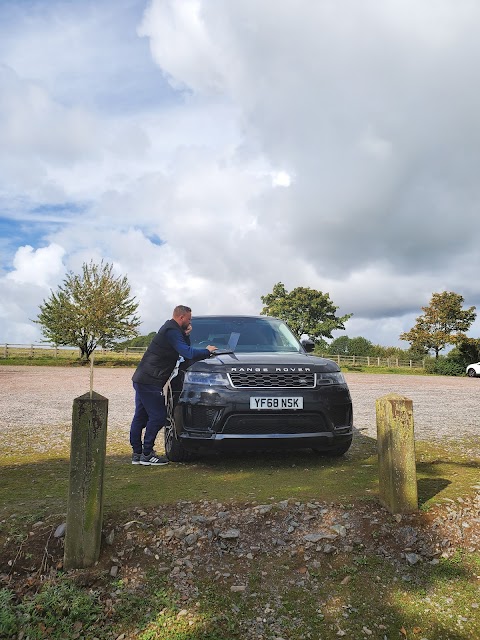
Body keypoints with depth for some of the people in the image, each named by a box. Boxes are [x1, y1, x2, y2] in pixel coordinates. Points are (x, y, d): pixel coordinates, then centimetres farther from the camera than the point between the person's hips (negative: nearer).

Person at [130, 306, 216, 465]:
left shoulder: (170, 328, 18)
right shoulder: (172, 331, -15)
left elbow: (185, 351, 19)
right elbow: (188, 354, -23)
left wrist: (186, 335, 4)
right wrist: (207, 351, -8)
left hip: (142, 379, 10)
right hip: (150, 381, -10)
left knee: (140, 417, 12)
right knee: (158, 416, -5)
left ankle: (137, 454, 20)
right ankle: (147, 454, 2)